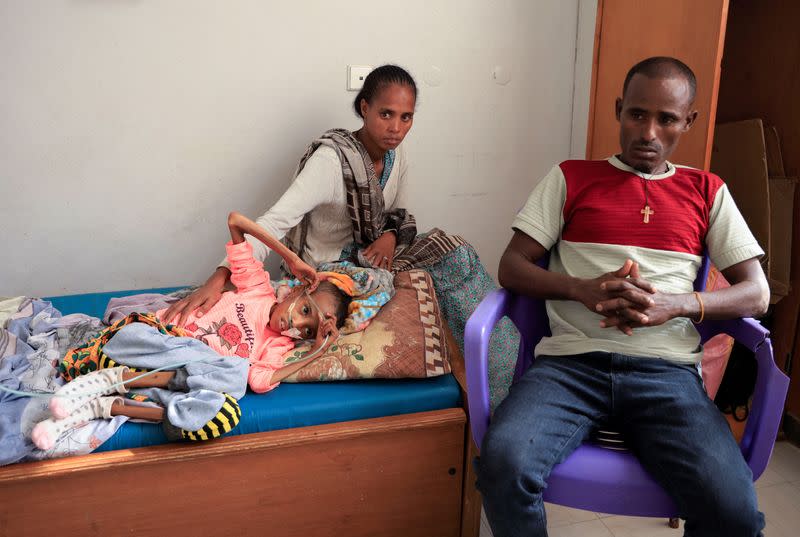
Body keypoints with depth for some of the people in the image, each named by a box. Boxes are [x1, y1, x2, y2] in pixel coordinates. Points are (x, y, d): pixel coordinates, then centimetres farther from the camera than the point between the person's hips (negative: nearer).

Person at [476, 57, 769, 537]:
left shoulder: (707, 192, 19)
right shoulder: (570, 178, 15)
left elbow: (757, 294, 12)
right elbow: (512, 267, 7)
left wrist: (679, 304, -9)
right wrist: (583, 289, -12)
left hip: (667, 370, 1)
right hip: (571, 360, 0)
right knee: (504, 462, -30)